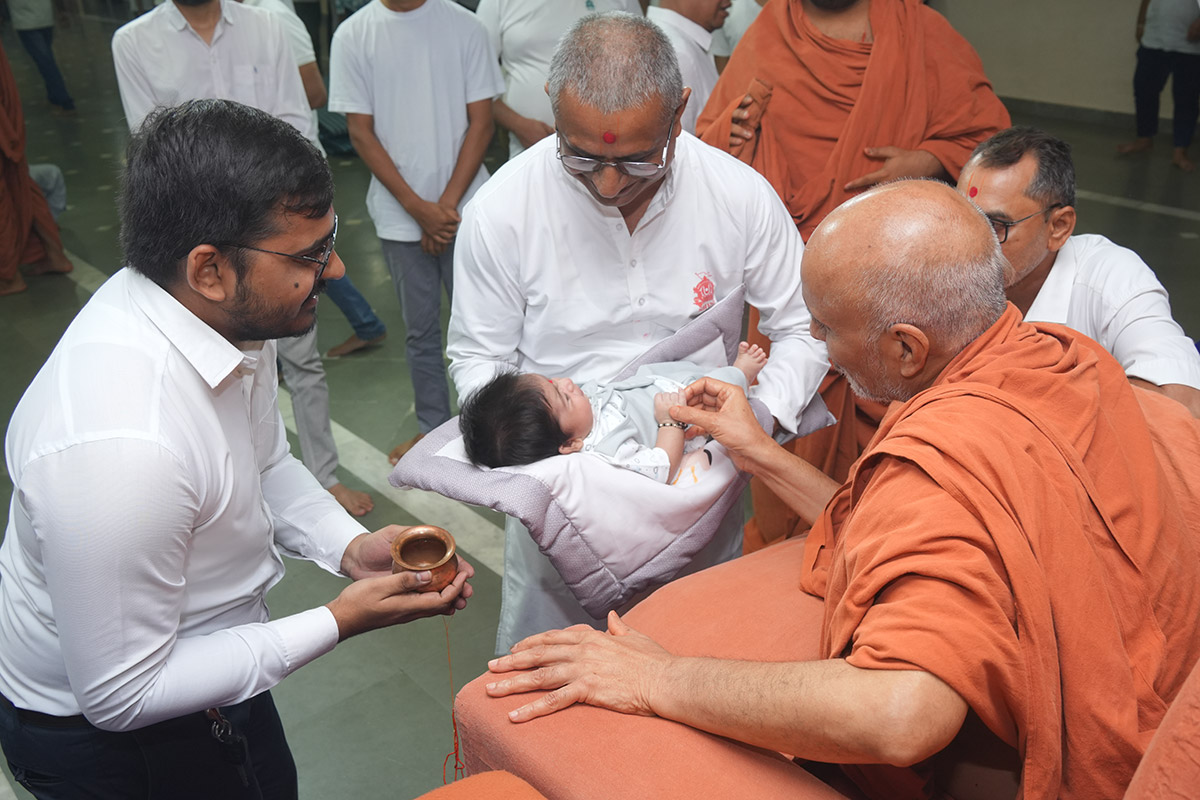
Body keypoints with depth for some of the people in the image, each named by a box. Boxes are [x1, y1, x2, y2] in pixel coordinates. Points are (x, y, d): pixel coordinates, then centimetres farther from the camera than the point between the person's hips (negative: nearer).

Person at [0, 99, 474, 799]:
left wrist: (349, 545, -13)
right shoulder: (120, 447, -41)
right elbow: (119, 696, -29)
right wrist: (339, 622, -27)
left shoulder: (232, 311, -15)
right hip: (105, 736, -7)